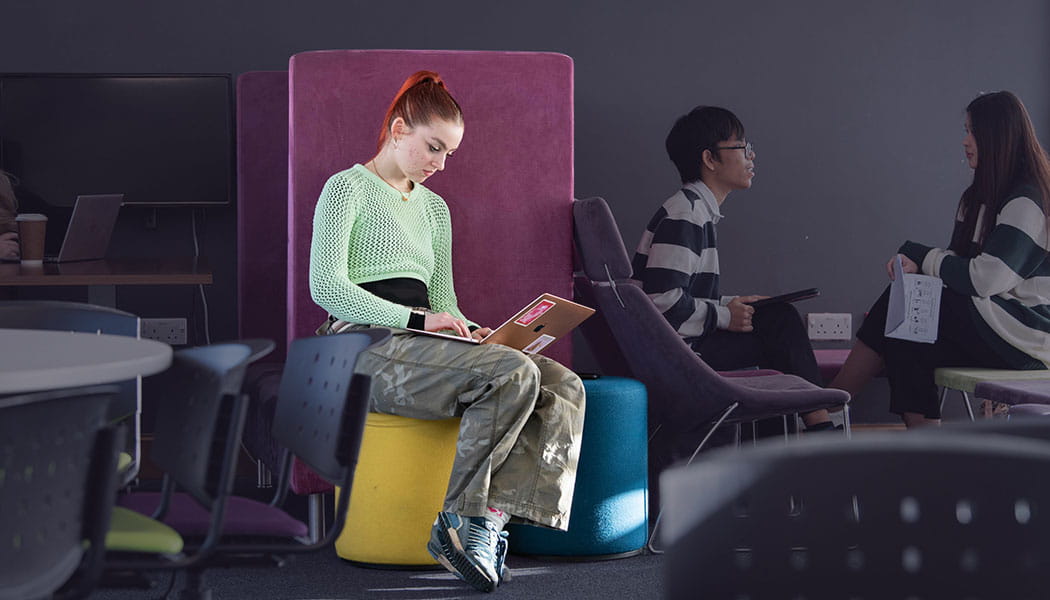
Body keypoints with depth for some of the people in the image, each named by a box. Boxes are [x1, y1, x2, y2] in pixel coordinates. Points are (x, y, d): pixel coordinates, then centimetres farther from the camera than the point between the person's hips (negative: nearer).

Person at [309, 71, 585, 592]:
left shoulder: (435, 208, 27)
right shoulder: (348, 188, 3)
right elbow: (326, 285, -11)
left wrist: (469, 331, -1)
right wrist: (417, 319, -19)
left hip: (421, 343, 8)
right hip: (370, 348, -8)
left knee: (564, 387, -16)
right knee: (515, 373, -29)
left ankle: (488, 518, -29)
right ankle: (464, 519, -22)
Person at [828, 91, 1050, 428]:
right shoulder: (981, 196, 18)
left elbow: (985, 279, -22)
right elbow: (959, 260, 14)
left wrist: (923, 258, -9)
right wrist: (916, 262, -6)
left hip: (1019, 333, -9)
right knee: (903, 340, -14)